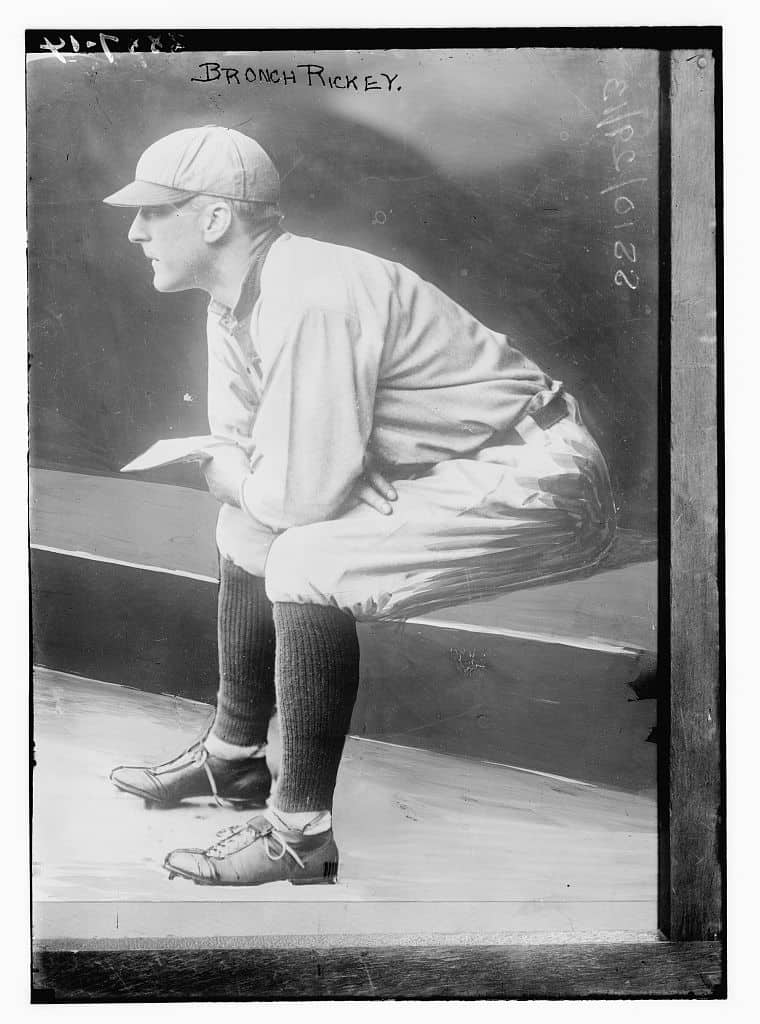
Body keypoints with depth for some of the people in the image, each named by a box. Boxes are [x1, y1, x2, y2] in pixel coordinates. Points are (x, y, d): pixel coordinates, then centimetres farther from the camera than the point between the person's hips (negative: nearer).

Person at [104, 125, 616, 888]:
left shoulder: (309, 303, -25)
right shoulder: (234, 302, 6)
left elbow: (303, 492, -26)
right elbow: (240, 454, 12)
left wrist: (231, 477, -6)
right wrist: (238, 477, -10)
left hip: (539, 486, -10)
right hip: (456, 477, 10)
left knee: (305, 561, -26)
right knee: (248, 519, 14)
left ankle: (301, 836, -9)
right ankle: (234, 759, 27)